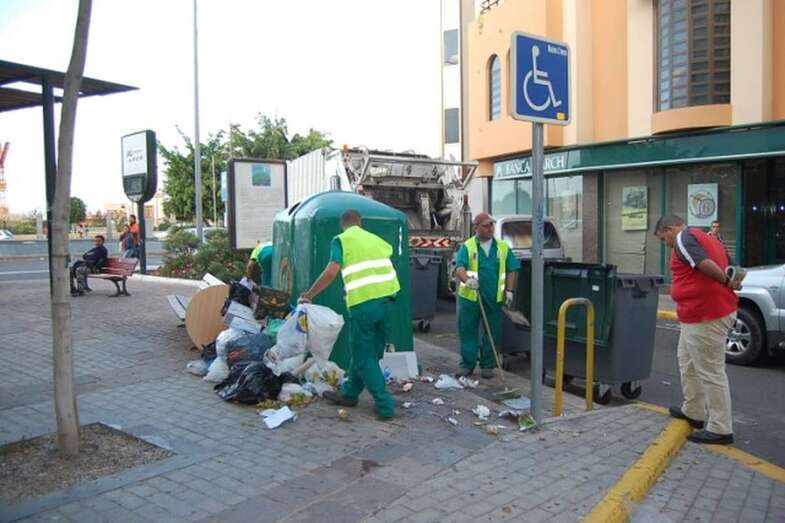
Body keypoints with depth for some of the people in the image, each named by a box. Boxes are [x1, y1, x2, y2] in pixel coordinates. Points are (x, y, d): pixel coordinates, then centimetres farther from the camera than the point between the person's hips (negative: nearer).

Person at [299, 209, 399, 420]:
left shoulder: (341, 240, 2)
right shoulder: (375, 239, 20)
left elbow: (331, 272, -10)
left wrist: (309, 295, -2)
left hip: (364, 303, -6)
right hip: (386, 298, 6)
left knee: (364, 356, 6)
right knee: (368, 351, 19)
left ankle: (385, 405, 5)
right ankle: (349, 393, 33)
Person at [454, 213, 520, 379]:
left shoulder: (503, 247, 9)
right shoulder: (467, 246, 0)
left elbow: (512, 270, 12)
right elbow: (459, 268, -14)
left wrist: (509, 290, 1)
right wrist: (467, 279, -34)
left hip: (494, 298, 2)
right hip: (470, 297, -2)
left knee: (492, 333, 8)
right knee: (467, 331, 4)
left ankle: (488, 365, 21)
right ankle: (467, 364, 16)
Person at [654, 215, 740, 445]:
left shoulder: (684, 238, -11)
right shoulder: (704, 237, 20)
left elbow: (705, 264, -26)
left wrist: (725, 281, -11)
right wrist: (731, 282, 4)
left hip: (705, 316, -11)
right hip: (700, 314, 11)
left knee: (711, 372, -3)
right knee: (687, 361, 24)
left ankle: (720, 429, 4)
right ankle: (692, 411, 35)